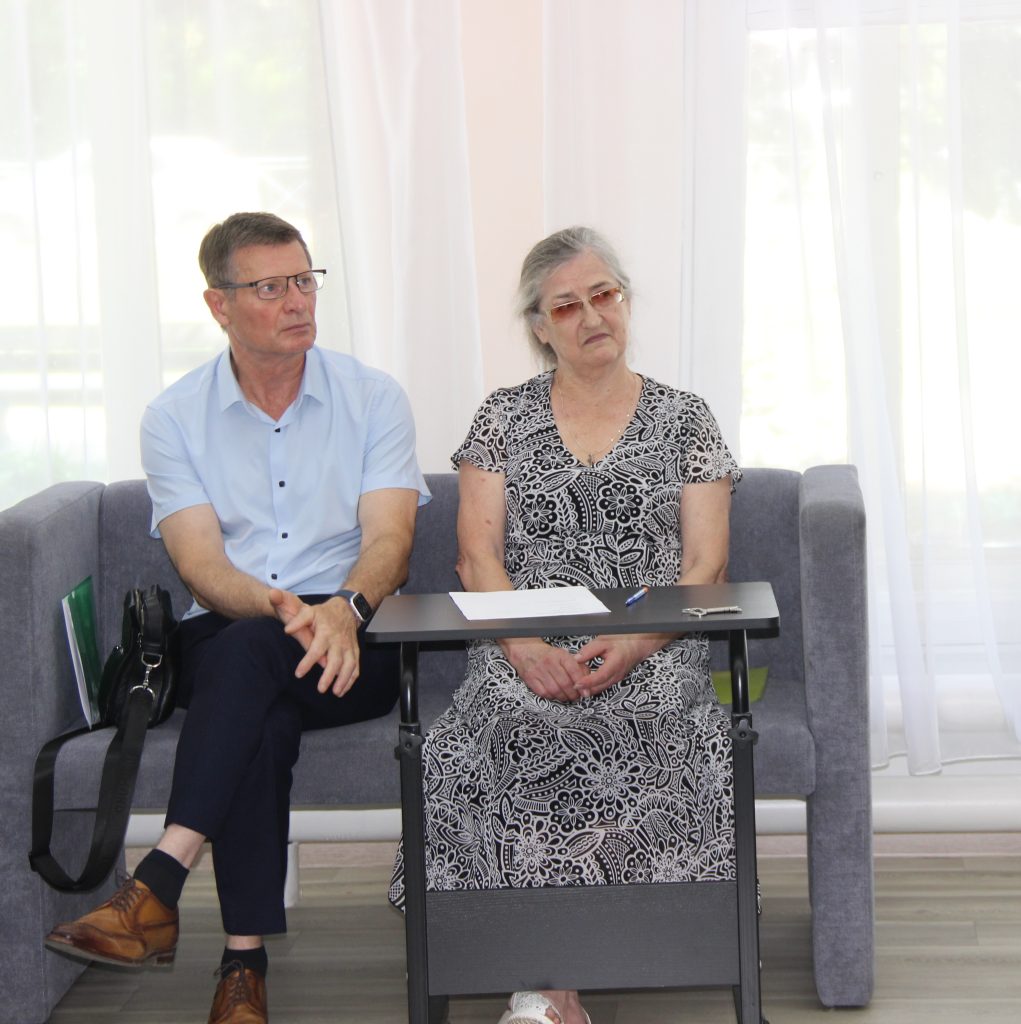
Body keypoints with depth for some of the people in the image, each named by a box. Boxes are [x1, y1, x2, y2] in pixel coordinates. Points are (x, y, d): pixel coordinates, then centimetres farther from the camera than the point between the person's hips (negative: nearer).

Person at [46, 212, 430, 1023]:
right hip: (225, 645, 1)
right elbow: (202, 565, -5)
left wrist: (343, 609, -30)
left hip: (354, 647, -1)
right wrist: (277, 607, -28)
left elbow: (389, 544, -7)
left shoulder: (372, 398, 6)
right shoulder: (175, 418, 7)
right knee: (264, 722, -35)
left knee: (247, 651, -35)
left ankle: (158, 887, -41)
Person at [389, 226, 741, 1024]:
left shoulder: (686, 420, 13)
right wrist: (527, 647, -14)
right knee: (506, 739, -34)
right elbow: (478, 554, 5)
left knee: (645, 734, -35)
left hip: (651, 657, 0)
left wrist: (633, 643, -14)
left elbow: (705, 567, 5)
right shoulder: (502, 419, 14)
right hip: (525, 656, 0)